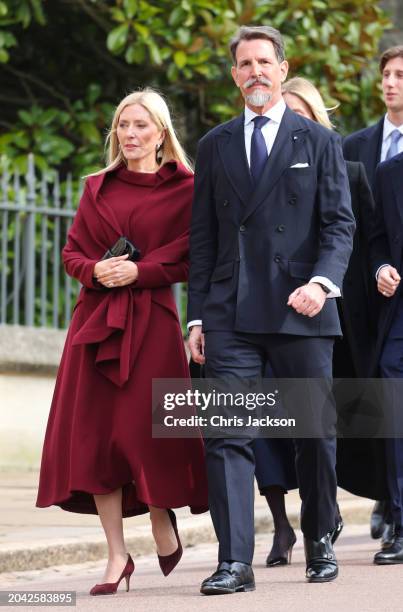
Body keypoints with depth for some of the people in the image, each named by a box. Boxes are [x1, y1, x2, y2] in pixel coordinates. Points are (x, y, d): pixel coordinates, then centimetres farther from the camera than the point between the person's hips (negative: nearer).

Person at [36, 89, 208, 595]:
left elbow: (190, 259, -3)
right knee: (93, 434, -4)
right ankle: (117, 555, 0)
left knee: (144, 430, -9)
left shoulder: (183, 190, 2)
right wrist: (96, 270, -7)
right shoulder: (98, 188, 14)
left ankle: (163, 523, 20)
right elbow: (71, 252, 13)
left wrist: (139, 271, -14)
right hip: (96, 320, 4)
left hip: (151, 320, -4)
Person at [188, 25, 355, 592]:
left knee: (315, 432, 6)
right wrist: (197, 315, 7)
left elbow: (339, 223, 2)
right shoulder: (216, 146, 14)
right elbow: (202, 237, 14)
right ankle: (235, 562, -12)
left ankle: (320, 543, 25)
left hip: (300, 312, -1)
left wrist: (323, 280, -16)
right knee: (226, 434, -9)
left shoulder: (319, 142, 7)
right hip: (231, 316, 1)